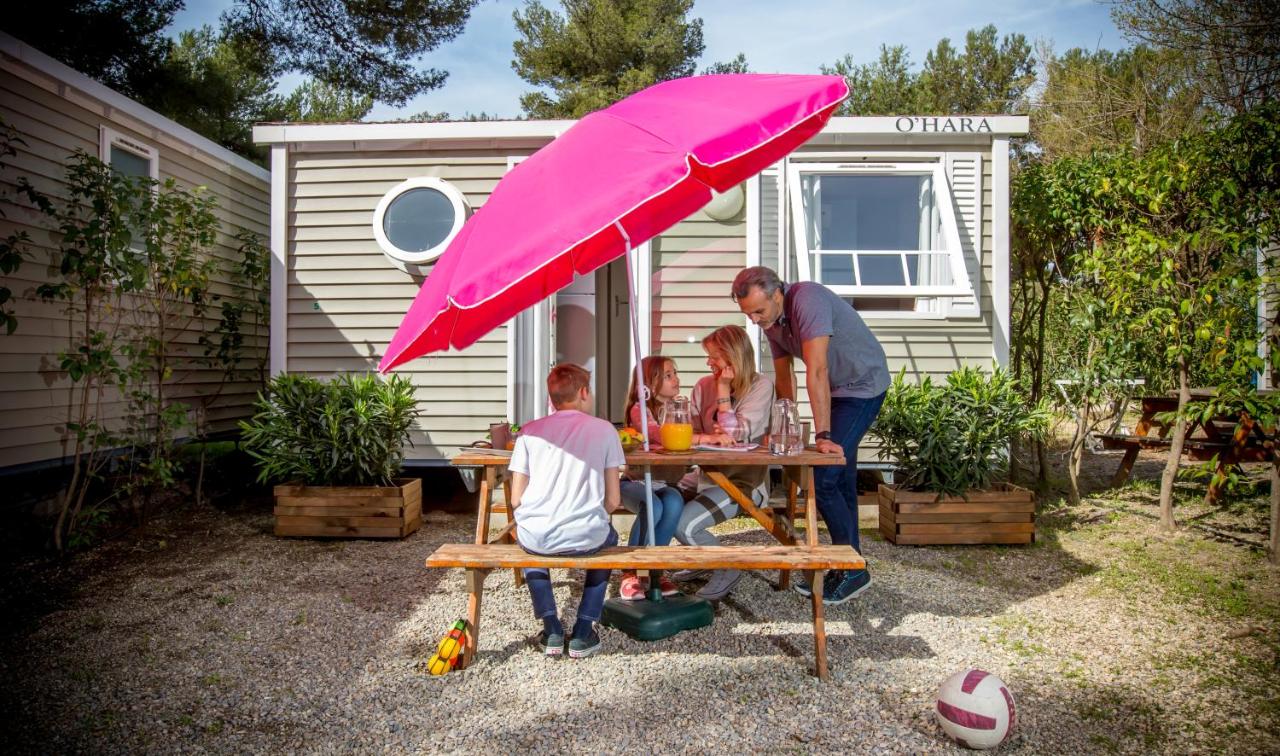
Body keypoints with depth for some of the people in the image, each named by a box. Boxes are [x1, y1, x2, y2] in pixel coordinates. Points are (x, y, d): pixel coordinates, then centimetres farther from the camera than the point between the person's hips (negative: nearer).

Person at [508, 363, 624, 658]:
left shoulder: (530, 430, 6)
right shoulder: (604, 429, 4)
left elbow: (516, 499, 3)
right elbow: (613, 501, 1)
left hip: (536, 537, 1)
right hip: (585, 537, -1)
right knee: (608, 537, 34)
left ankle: (552, 631, 28)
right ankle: (583, 633, 27)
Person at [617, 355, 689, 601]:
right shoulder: (639, 410, -8)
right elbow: (661, 437, -24)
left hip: (666, 483, 4)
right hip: (636, 481, -4)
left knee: (674, 503, -30)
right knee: (653, 507, -34)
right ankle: (629, 573, -15)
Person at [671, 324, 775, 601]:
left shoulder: (761, 385, -9)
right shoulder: (703, 386, 4)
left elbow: (735, 435, -16)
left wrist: (723, 391, -14)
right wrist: (709, 437, -23)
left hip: (745, 480, -6)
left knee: (683, 524, -23)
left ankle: (728, 568, 6)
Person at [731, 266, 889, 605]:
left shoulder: (807, 300, -28)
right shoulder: (771, 319, -1)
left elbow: (816, 371, -33)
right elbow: (784, 376, 7)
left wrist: (823, 435, -34)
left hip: (863, 385, -9)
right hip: (836, 389, 9)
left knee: (823, 479, -13)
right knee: (840, 481, 11)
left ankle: (854, 570, 0)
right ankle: (846, 568, 21)